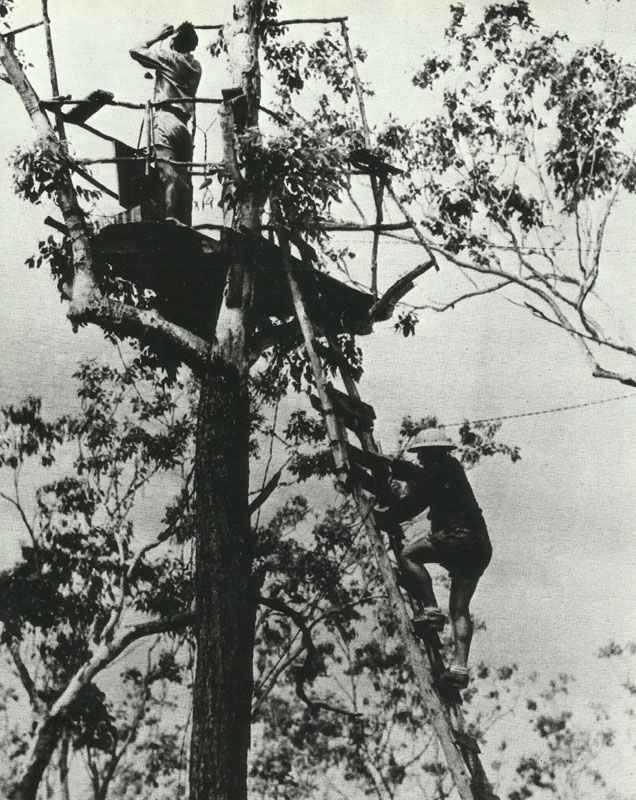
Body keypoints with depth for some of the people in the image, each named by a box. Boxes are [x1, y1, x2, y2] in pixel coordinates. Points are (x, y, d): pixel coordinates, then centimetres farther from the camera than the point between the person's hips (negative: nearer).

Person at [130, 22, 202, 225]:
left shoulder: (167, 55, 1)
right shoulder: (195, 66, 18)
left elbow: (136, 52, 13)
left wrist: (159, 37, 21)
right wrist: (165, 41, 33)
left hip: (166, 119, -6)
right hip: (185, 125, 6)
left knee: (168, 174, -19)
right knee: (184, 179, 3)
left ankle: (170, 219, -32)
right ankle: (185, 226, -1)